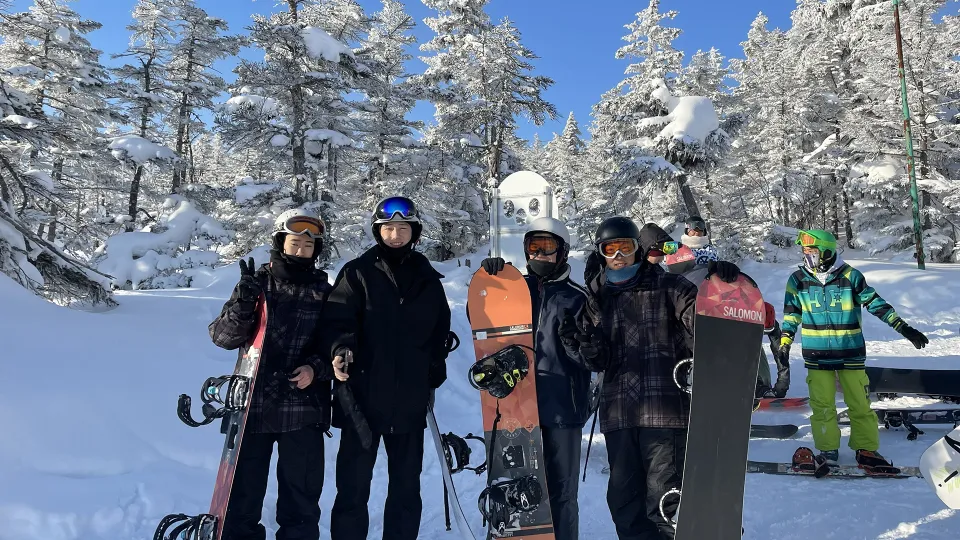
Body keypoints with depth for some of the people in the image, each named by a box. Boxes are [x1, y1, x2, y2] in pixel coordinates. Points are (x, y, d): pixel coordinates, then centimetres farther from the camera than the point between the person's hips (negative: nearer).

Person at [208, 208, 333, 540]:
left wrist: (316, 368, -13)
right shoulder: (256, 283, 3)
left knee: (301, 495, 8)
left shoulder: (325, 293, 4)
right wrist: (243, 303, -20)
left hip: (303, 408, 0)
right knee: (243, 492, 8)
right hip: (252, 405, 0)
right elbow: (223, 337, -3)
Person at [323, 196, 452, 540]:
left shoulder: (428, 280, 9)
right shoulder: (357, 273, 0)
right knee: (353, 485, 5)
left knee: (407, 486, 15)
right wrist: (341, 350, -28)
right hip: (363, 398, -3)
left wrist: (434, 377, 11)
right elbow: (338, 320, -9)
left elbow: (440, 333, 15)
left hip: (410, 401, 3)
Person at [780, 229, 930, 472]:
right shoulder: (798, 280, -1)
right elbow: (791, 315, 6)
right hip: (817, 355, 1)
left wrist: (904, 328, -4)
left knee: (860, 403, 5)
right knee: (822, 405, 3)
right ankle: (827, 451, 16)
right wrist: (784, 345, 3)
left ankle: (866, 450, 19)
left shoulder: (850, 276, -6)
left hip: (850, 352, -1)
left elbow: (875, 303, -1)